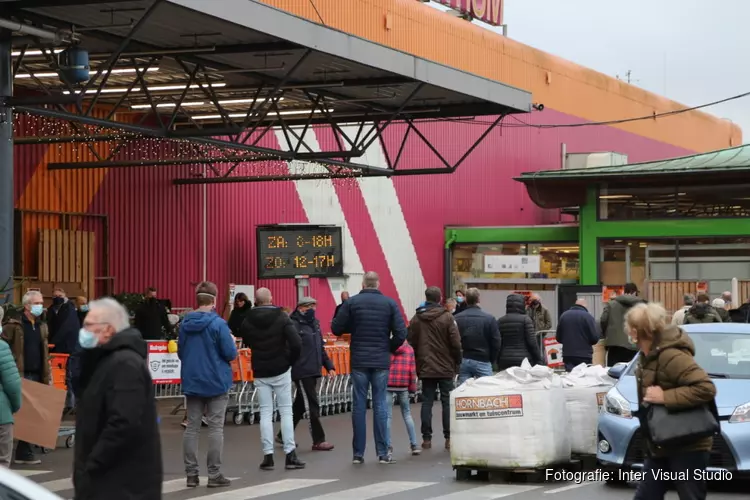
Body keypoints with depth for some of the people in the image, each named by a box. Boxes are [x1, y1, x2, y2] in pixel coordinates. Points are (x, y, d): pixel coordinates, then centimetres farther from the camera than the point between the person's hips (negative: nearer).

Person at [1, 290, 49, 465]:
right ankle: (24, 452, -1)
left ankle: (24, 452, 13)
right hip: (20, 376, -6)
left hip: (36, 377, 6)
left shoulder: (42, 326, 16)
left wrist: (47, 377, 16)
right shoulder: (14, 326, -5)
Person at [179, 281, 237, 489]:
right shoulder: (218, 324, -15)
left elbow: (180, 352, 10)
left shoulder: (185, 323, 1)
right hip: (216, 382, -4)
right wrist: (231, 341, 6)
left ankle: (191, 474, 9)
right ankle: (214, 474, 1)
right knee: (215, 427, 1)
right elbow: (230, 354, -14)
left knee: (192, 427, 8)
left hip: (191, 382, 4)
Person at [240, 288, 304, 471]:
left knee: (265, 413, 5)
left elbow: (246, 342, 9)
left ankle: (268, 456, 0)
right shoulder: (282, 318, -9)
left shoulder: (248, 321, -1)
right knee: (286, 411, 4)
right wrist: (291, 360, -2)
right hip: (280, 370, -2)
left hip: (260, 373, 2)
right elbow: (296, 343, -16)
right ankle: (290, 455, 1)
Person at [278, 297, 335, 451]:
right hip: (301, 372, -9)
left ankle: (283, 435, 27)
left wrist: (328, 365, 17)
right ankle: (318, 440, 0)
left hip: (313, 371, 9)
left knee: (300, 405, 15)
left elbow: (320, 347, 22)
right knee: (312, 405, -6)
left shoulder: (314, 323, 15)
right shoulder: (293, 324, -11)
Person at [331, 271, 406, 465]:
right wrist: (389, 349, 11)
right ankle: (383, 453, 3)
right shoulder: (389, 303, 0)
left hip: (359, 362, 0)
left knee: (359, 406, 4)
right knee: (380, 405, 3)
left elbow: (336, 329, -2)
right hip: (381, 362, 0)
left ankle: (358, 454, 5)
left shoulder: (352, 302, -2)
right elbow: (401, 333, -5)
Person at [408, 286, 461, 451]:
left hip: (425, 368, 3)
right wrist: (457, 364, 3)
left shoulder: (416, 319, 2)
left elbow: (411, 343, 4)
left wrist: (417, 365, 14)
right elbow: (456, 343, -10)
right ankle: (449, 437, 4)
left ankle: (427, 438, 4)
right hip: (446, 368, -2)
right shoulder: (447, 317, -8)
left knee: (427, 402, 6)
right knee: (447, 402, 4)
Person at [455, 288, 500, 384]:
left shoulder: (457, 318, -1)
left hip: (463, 362, 2)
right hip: (482, 361, -2)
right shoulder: (489, 319, -8)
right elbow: (496, 343, -6)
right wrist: (491, 360, 9)